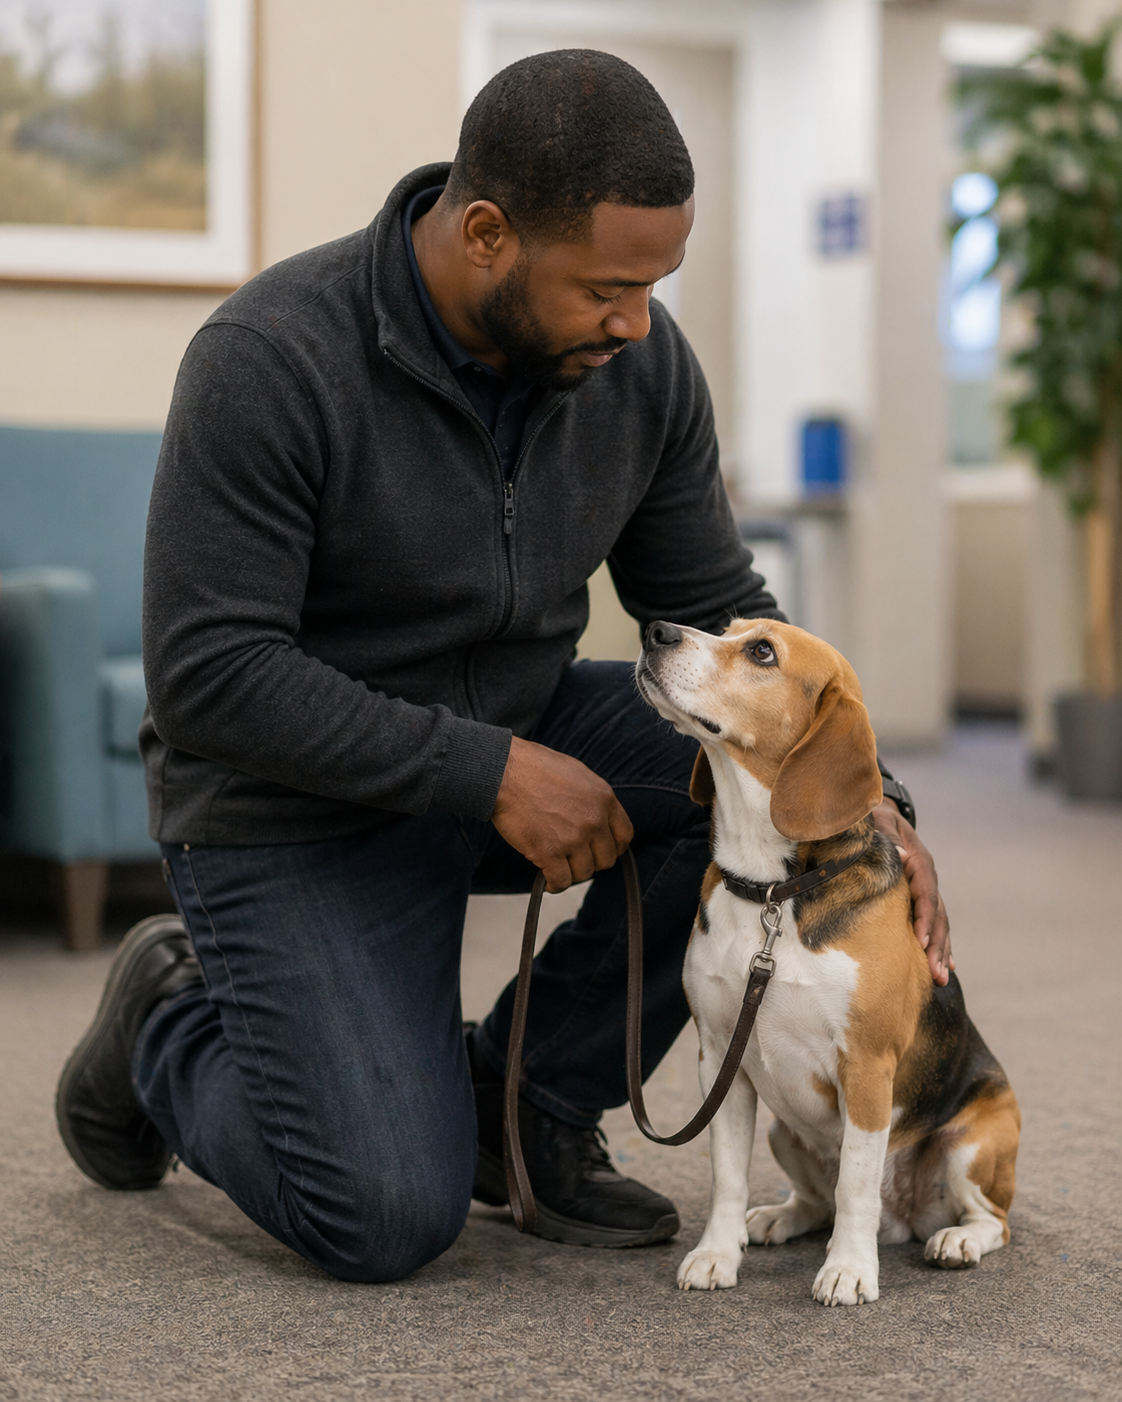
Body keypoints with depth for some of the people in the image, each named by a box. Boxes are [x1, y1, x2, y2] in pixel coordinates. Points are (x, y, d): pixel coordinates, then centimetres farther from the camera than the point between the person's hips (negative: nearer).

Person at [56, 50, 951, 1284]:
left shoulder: (641, 364, -9)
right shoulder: (269, 362, -26)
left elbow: (716, 612, 1)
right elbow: (209, 676, -27)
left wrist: (862, 803, -14)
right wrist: (493, 774, -29)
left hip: (513, 742, 6)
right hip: (299, 810, -6)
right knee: (388, 1221, -18)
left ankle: (523, 1094, 0)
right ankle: (173, 1029, 14)